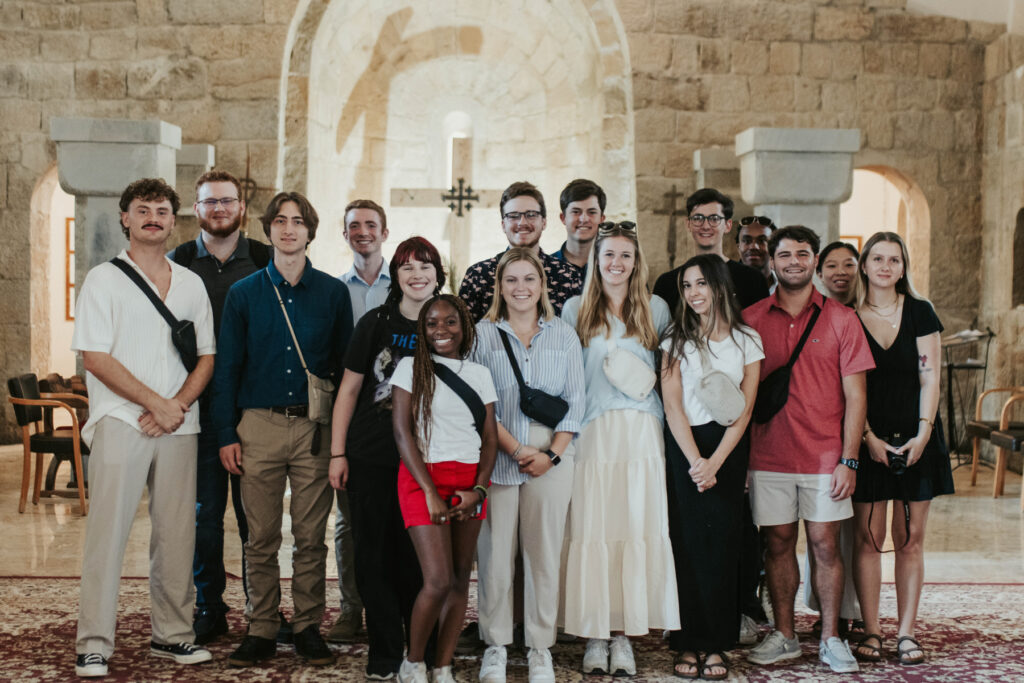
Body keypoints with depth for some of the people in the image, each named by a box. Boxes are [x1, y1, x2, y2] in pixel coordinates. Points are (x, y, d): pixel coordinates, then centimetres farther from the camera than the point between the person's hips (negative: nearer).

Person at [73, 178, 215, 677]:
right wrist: (156, 403, -11)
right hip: (120, 422, -4)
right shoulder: (103, 280, 2)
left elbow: (207, 356, 12)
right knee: (107, 533, -6)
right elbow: (95, 357, -7)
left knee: (176, 533, 6)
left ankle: (172, 635, 17)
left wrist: (178, 404, -5)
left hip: (179, 425, 4)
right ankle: (92, 645, -1)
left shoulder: (191, 284, 15)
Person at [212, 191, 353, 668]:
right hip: (259, 426, 0)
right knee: (261, 538, 4)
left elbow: (345, 366, 8)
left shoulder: (333, 293, 6)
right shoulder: (243, 294, 7)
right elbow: (227, 367, 7)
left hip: (315, 426, 0)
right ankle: (262, 629, 13)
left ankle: (308, 626, 14)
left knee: (311, 536, 4)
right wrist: (226, 435, 0)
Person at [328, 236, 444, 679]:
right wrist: (337, 454, -2)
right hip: (371, 459, -1)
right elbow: (349, 389, 2)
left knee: (418, 558, 5)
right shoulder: (376, 323, 0)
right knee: (374, 556, 3)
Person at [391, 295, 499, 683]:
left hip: (470, 483, 4)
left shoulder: (479, 374, 13)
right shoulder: (411, 368, 3)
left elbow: (490, 438, 10)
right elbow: (402, 432, -4)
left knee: (460, 578, 2)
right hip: (423, 477, -4)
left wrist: (478, 489, -6)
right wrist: (430, 491, -11)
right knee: (438, 580, -12)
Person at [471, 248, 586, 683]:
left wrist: (552, 454, -5)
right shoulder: (482, 334, 7)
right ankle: (496, 647, 11)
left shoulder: (564, 336, 11)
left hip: (551, 460, 1)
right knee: (495, 553, -1)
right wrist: (515, 449, -10)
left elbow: (574, 402, 8)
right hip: (496, 459, -1)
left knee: (544, 553, 2)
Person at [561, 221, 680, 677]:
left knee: (638, 528, -2)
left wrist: (648, 381, -2)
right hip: (592, 432, -1)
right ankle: (594, 635, 5)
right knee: (591, 531, -3)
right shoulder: (576, 310, 9)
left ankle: (624, 634, 7)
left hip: (641, 433, 1)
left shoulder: (656, 309, 11)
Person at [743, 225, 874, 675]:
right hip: (769, 455, 1)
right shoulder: (751, 319, 5)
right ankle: (783, 636, 18)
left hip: (824, 457, -1)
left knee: (825, 544, 2)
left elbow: (854, 395, 0)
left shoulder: (840, 319, 2)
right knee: (778, 542, 7)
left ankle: (830, 639, 14)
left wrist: (848, 460, -7)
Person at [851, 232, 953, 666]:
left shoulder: (920, 312, 6)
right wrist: (868, 437, -9)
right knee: (869, 538, 0)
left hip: (916, 437, 1)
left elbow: (930, 377, 1)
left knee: (910, 539, 3)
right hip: (868, 439, -1)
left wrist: (923, 432, -9)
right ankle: (871, 632, 8)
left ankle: (907, 633, 9)